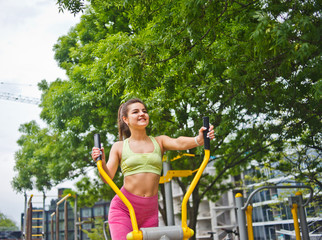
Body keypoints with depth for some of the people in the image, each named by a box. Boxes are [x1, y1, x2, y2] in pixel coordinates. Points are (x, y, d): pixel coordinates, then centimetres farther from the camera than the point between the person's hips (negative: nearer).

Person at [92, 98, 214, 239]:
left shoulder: (159, 142, 10)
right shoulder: (119, 147, 6)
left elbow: (179, 143, -11)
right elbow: (108, 178, -2)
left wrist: (199, 140, -32)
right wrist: (101, 162, -23)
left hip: (150, 212, 2)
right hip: (123, 208, -2)